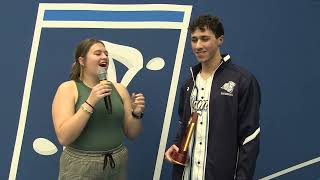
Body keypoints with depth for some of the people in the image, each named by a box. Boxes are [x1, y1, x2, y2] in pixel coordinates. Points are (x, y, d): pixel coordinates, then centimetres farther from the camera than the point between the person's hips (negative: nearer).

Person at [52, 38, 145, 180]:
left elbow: (132, 134, 6)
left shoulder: (119, 89, 2)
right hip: (80, 168, -3)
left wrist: (136, 113, -13)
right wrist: (90, 103, -23)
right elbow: (64, 138, -17)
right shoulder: (68, 88, -7)